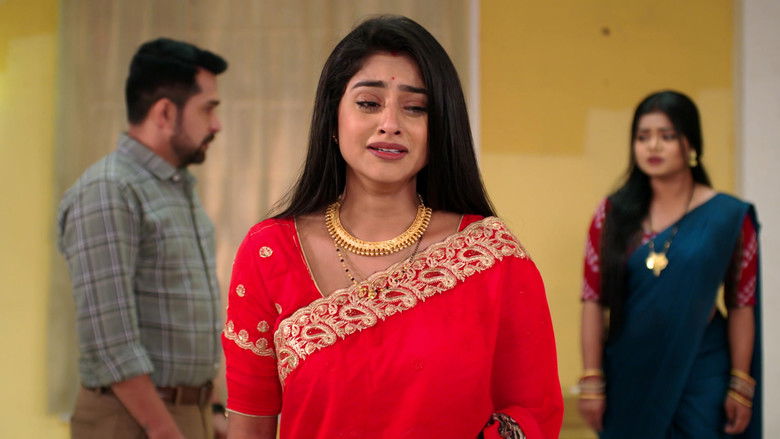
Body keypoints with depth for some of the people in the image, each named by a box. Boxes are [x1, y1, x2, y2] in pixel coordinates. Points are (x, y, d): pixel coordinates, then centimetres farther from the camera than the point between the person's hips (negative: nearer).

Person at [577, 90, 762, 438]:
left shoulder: (729, 217, -3)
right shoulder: (612, 214, 1)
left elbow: (742, 306, -2)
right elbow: (593, 300, -2)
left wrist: (741, 384, -4)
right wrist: (592, 379, -6)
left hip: (701, 373, -1)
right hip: (628, 376, 2)